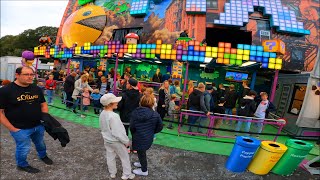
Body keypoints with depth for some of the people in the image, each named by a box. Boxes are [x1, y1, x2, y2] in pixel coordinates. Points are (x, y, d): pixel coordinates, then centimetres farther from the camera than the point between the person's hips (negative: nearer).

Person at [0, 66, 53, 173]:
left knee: (40, 143, 24)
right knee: (24, 148, 13)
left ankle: (43, 156, 52)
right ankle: (22, 165, 41)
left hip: (39, 125, 5)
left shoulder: (36, 89, 0)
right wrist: (12, 129, -16)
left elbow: (43, 104, 11)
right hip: (20, 129, -5)